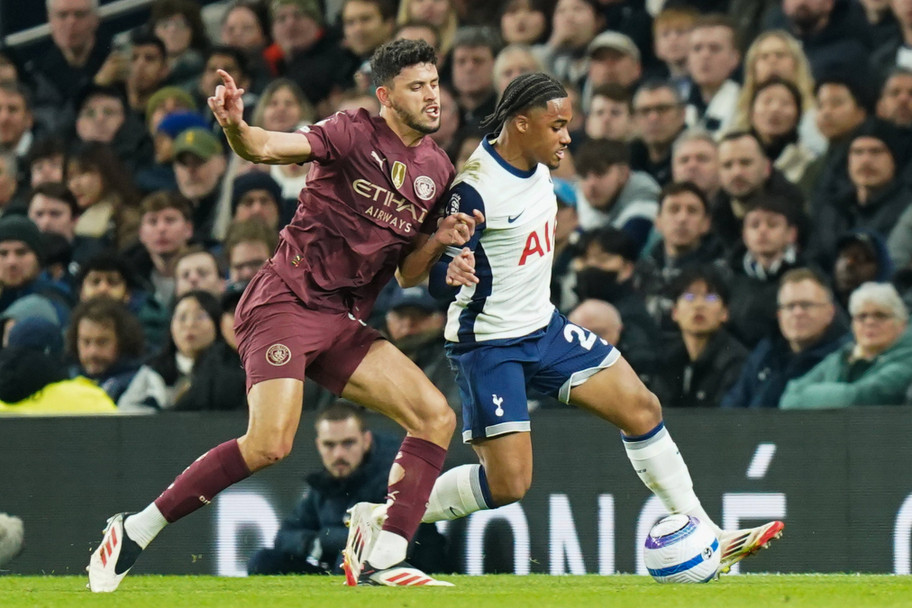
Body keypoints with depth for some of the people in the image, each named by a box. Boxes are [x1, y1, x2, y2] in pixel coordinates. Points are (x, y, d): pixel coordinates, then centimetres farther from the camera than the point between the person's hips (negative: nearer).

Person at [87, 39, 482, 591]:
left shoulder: (438, 171, 13)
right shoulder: (356, 135, -8)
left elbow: (407, 275, 18)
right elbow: (267, 147, -22)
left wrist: (438, 242, -2)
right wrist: (237, 127, -44)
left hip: (344, 322, 7)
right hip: (287, 301, -7)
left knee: (437, 417, -6)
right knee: (268, 446, -22)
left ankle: (382, 561, -8)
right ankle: (137, 530, -7)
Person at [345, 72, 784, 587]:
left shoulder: (537, 166, 1)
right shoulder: (475, 189, -25)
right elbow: (433, 273, -25)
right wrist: (452, 270, -46)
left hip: (544, 327, 8)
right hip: (489, 345, -8)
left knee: (641, 409, 3)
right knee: (508, 482, -13)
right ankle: (377, 521, 4)